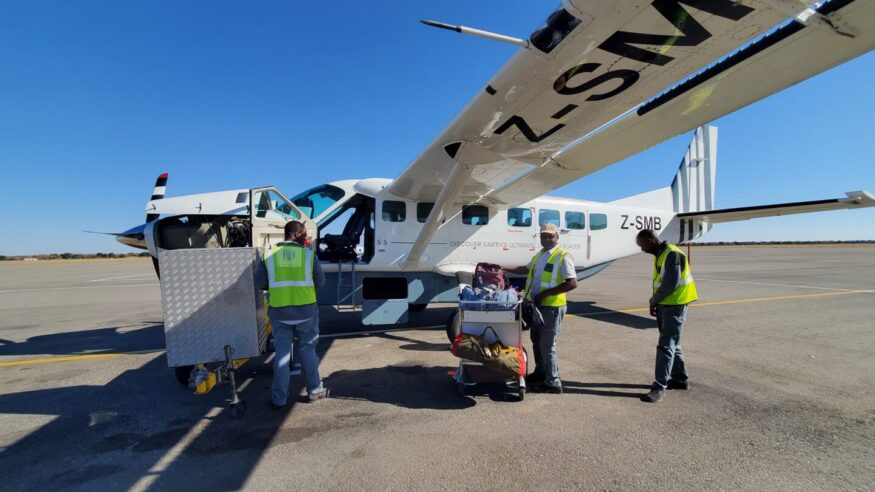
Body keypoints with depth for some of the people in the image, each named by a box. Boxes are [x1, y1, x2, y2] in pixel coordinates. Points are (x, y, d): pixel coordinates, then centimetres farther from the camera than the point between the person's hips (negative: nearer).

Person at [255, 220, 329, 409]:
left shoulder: (269, 254, -2)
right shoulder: (309, 254, -6)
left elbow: (260, 282, -1)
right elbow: (320, 282, -4)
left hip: (279, 312, 1)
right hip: (306, 311, -1)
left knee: (281, 354, 11)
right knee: (307, 350, 14)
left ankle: (279, 399, 18)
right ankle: (315, 391, 25)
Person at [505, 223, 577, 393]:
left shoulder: (563, 256, -13)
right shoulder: (540, 255, 13)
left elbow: (572, 283, -20)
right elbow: (526, 269, 27)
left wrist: (545, 293, -20)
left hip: (552, 307, -8)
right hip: (536, 305, 8)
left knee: (547, 345, -2)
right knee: (536, 341, 19)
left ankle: (553, 383, 12)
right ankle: (540, 374, 36)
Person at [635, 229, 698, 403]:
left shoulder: (672, 254, -18)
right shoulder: (660, 255, 12)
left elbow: (671, 284, -22)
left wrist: (653, 300, -10)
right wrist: (655, 302, 5)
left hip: (674, 306, -9)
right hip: (664, 305, 9)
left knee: (666, 345, -8)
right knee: (672, 343, 18)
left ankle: (659, 386, -4)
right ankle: (680, 379, 31)